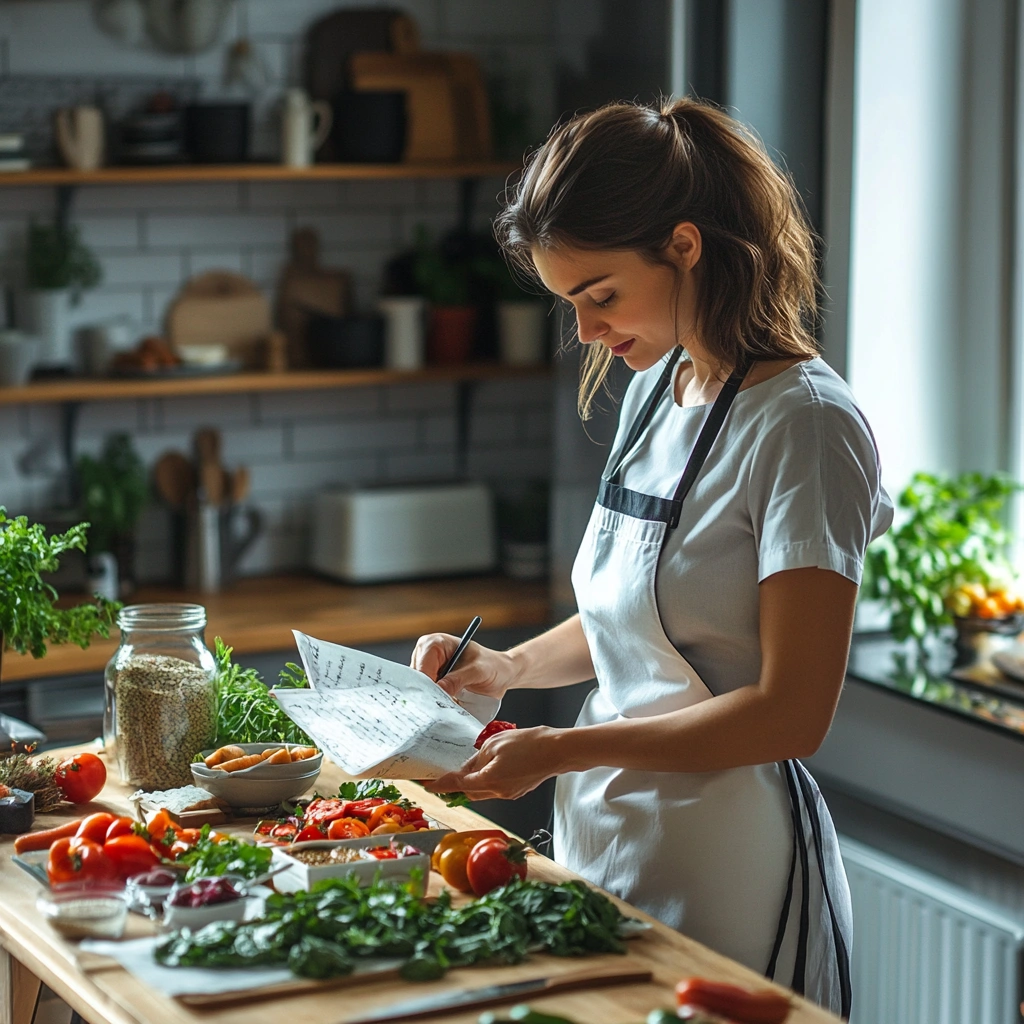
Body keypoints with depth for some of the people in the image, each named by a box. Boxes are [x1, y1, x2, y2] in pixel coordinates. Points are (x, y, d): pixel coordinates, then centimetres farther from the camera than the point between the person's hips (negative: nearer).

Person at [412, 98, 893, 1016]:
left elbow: (792, 713, -20)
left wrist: (561, 750, -23)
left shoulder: (802, 424, -17)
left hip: (725, 891, -7)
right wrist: (513, 665, 3)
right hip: (605, 842, 8)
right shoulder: (654, 388, 8)